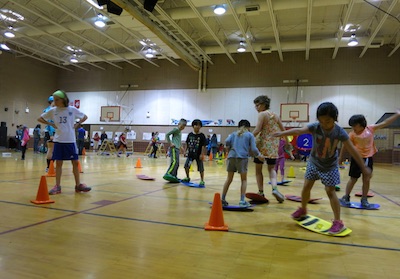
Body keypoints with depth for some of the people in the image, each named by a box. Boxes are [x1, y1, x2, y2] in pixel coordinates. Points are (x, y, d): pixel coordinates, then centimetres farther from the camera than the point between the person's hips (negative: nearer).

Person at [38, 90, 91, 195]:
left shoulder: (72, 109, -1)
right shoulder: (53, 111, 1)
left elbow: (85, 117, 11)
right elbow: (40, 119, 11)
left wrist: (77, 124, -3)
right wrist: (51, 124, -1)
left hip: (70, 140, -1)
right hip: (58, 140, 1)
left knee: (75, 162, 3)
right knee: (58, 163, 4)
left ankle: (78, 185, 13)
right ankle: (57, 186, 13)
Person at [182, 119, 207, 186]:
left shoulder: (201, 135, -8)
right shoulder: (190, 134, 2)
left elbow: (203, 145, -10)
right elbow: (187, 143, 10)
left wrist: (202, 154, -14)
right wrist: (185, 150, 7)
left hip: (198, 155, -3)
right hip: (190, 154, 4)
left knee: (201, 168, 3)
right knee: (186, 166, 5)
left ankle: (202, 180, 17)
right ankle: (187, 178, 26)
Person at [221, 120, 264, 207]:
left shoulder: (234, 133, 20)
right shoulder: (250, 135, 14)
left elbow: (227, 141, 1)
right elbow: (253, 149, 5)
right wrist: (259, 155, 21)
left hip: (231, 156, 3)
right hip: (242, 157, -3)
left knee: (229, 179, 11)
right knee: (244, 180, 10)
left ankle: (222, 199, 13)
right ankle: (242, 201, 5)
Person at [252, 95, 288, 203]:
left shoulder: (262, 114, -6)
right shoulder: (275, 115, 13)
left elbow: (257, 130, -17)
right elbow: (283, 130, 18)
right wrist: (287, 142, 30)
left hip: (263, 144, -5)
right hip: (274, 146, 6)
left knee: (258, 169, 8)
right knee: (271, 168, 15)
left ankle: (261, 192, 10)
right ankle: (274, 188, -8)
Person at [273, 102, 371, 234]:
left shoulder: (340, 132, -20)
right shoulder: (315, 127, -18)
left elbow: (352, 150, -15)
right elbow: (299, 130, -27)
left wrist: (364, 168, -13)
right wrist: (282, 133, -38)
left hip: (330, 166, -2)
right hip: (314, 163, 2)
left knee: (330, 191, -4)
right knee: (306, 187, 7)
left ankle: (338, 222, 7)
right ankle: (303, 210, 32)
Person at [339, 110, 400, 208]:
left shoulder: (370, 128, -1)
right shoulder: (352, 134, -10)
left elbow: (385, 123, 3)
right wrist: (340, 157, -2)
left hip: (369, 158, 3)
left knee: (366, 180, 9)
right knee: (353, 179, 5)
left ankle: (364, 199, 21)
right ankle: (346, 197, 19)